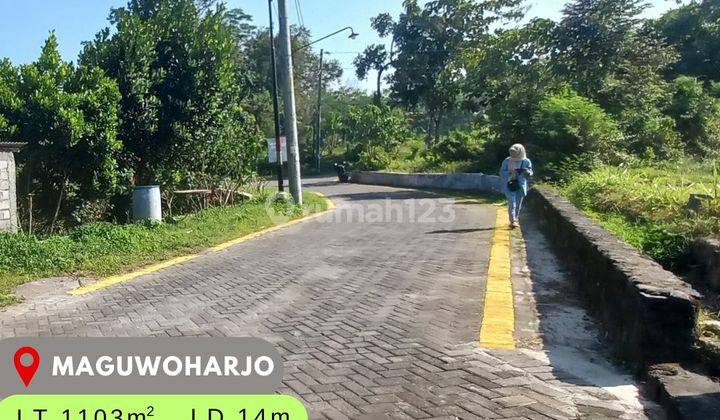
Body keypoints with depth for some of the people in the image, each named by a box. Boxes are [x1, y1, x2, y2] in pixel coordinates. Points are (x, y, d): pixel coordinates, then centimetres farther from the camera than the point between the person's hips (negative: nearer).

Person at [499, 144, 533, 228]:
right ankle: (512, 220, -15)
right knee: (512, 203, -13)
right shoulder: (507, 161, -1)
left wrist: (527, 172, -20)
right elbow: (502, 172, 0)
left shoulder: (526, 161, 1)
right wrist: (510, 172, -19)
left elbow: (530, 173, 4)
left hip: (521, 185, 2)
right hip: (510, 184, -2)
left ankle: (515, 219, 26)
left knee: (518, 204, 10)